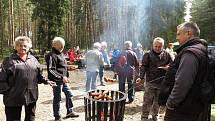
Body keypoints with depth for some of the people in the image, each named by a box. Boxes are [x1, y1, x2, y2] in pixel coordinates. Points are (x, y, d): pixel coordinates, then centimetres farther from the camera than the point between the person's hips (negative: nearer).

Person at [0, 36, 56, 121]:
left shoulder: (33, 59, 9)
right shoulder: (9, 60, -3)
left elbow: (38, 75, 15)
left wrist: (46, 81, 3)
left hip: (31, 95, 4)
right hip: (14, 97, -3)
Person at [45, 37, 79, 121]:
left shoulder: (61, 54, 13)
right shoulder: (52, 55, -16)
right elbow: (51, 70, -23)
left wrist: (66, 77, 17)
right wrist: (61, 77, -26)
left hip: (64, 80, 9)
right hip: (57, 81, -9)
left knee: (69, 94, 16)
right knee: (57, 98, 4)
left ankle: (70, 112, 34)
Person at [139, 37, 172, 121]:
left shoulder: (166, 55, 6)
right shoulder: (148, 54, -3)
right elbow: (143, 66, -5)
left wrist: (168, 67, -9)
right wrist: (141, 77, -15)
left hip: (162, 82, 4)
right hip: (150, 81, -3)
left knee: (158, 100, 17)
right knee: (147, 100, -1)